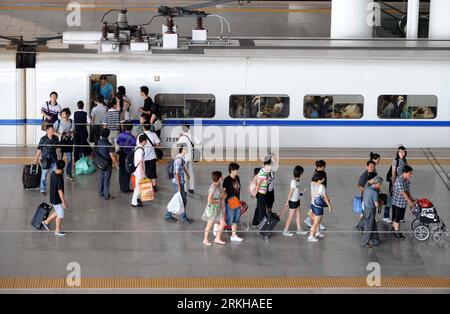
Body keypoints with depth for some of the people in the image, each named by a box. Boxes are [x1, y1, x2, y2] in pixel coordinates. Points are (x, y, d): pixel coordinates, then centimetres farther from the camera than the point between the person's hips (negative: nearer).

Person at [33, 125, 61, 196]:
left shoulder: (55, 138, -1)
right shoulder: (43, 139, -13)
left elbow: (57, 148, 10)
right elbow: (39, 149, -5)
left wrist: (59, 156, 8)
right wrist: (36, 158, -2)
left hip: (53, 159, 4)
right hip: (45, 159, -3)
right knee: (44, 175, 7)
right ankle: (42, 190, 20)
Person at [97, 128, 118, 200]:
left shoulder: (99, 142, -3)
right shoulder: (108, 144, -21)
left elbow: (96, 153, 7)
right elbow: (111, 155, -18)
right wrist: (115, 162, -4)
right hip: (107, 164, -6)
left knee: (101, 178, 18)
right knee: (107, 179, 2)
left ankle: (101, 193, 29)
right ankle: (106, 195, 6)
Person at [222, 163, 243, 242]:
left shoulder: (237, 178, 5)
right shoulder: (227, 180, -17)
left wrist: (239, 200, 17)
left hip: (237, 202, 7)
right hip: (229, 203, -7)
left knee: (236, 220, 12)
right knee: (229, 220, -1)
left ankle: (234, 235, 21)